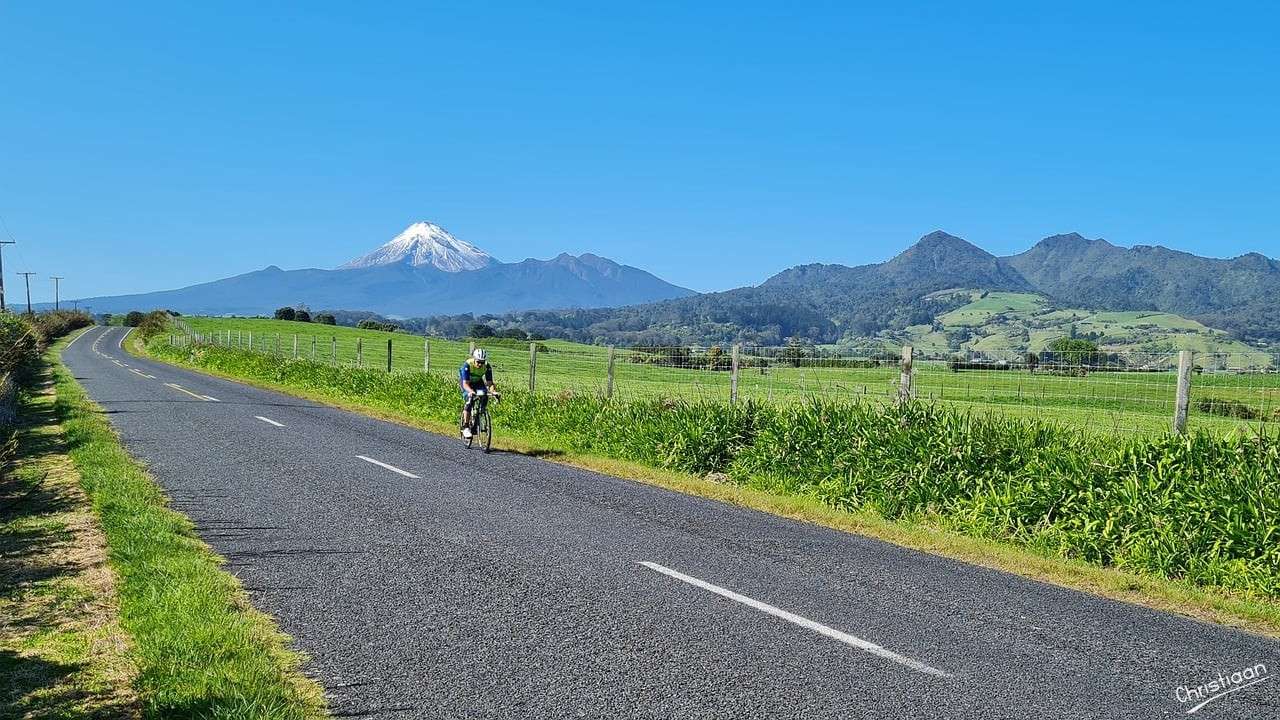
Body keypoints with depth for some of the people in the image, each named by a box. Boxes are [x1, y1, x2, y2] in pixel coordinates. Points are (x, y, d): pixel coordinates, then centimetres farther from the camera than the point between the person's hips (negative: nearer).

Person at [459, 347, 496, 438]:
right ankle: (466, 427, -20)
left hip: (478, 381, 3)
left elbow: (490, 383, -26)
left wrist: (493, 391, -47)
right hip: (465, 381, -3)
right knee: (469, 400, -26)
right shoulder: (467, 365, -35)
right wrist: (471, 391, -59)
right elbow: (465, 384, -39)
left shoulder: (487, 366, -27)